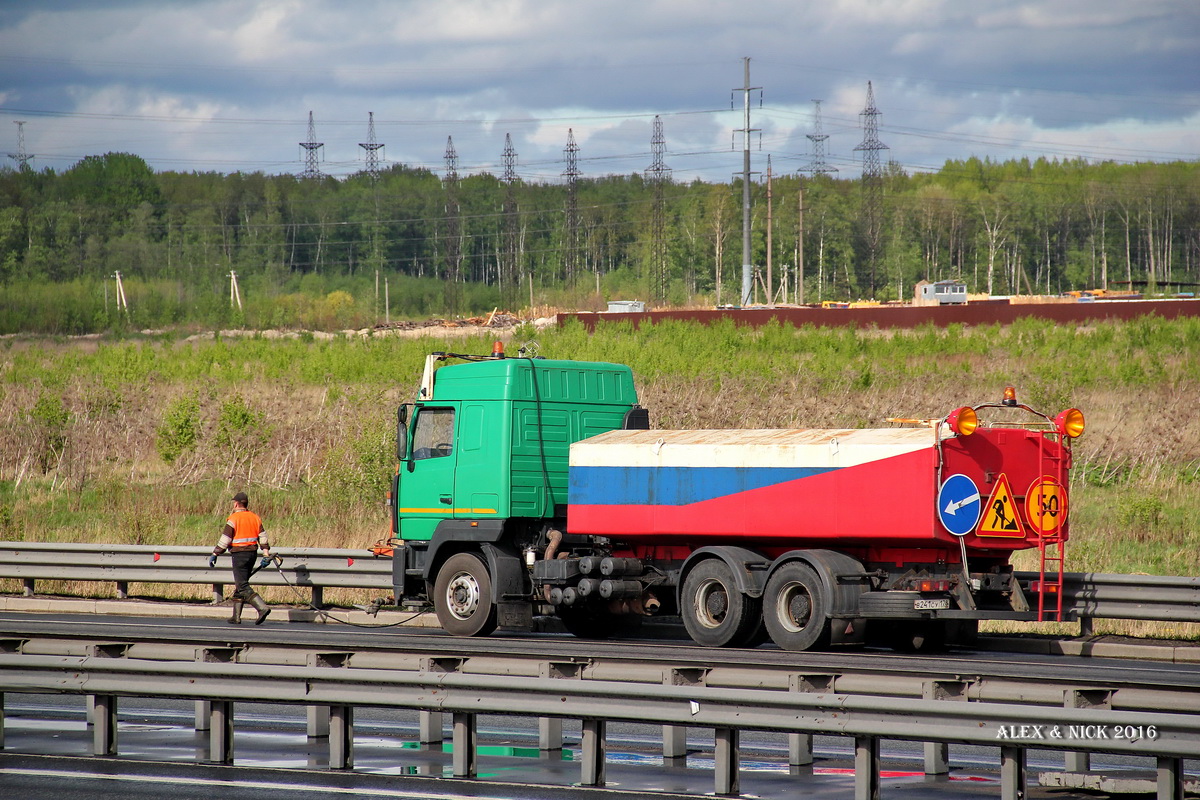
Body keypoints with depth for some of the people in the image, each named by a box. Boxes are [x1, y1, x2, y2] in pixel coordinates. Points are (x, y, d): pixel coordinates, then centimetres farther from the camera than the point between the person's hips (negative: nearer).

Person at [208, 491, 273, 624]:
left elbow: (225, 539, -11)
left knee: (243, 586, -9)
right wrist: (266, 554, 11)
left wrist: (215, 554, -4)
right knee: (239, 585, 16)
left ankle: (262, 608, -26)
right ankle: (236, 616, 16)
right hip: (253, 553, 7)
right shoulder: (255, 517, 10)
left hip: (240, 554, -7)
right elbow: (262, 537, 8)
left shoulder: (233, 519, -10)